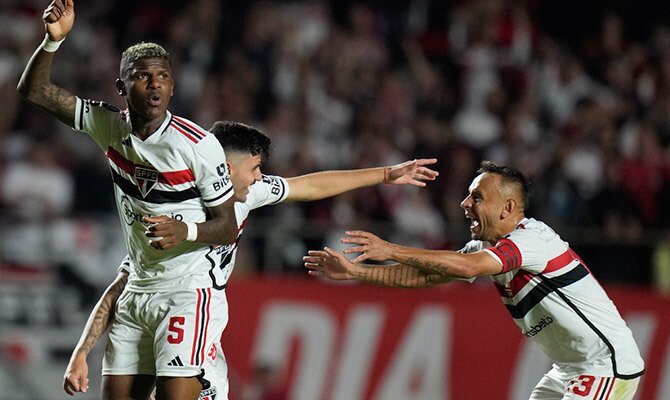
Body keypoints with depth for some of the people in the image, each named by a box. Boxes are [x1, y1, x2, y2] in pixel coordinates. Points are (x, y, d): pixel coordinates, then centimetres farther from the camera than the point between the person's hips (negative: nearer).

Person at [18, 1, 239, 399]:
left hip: (190, 291, -6)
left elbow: (228, 227, -8)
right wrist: (53, 39, -11)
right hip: (137, 291, 6)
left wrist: (185, 231, -28)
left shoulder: (199, 145, -14)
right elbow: (35, 91, 6)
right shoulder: (111, 126, 2)